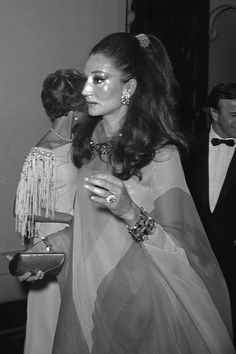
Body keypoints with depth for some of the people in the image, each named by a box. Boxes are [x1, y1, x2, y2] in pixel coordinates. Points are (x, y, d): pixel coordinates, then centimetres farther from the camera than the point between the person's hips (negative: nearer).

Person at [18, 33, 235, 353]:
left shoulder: (160, 155, -17)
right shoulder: (91, 142, 0)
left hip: (138, 300, -5)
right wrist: (50, 244, 0)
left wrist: (130, 213, -30)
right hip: (88, 296, 5)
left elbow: (181, 249, -16)